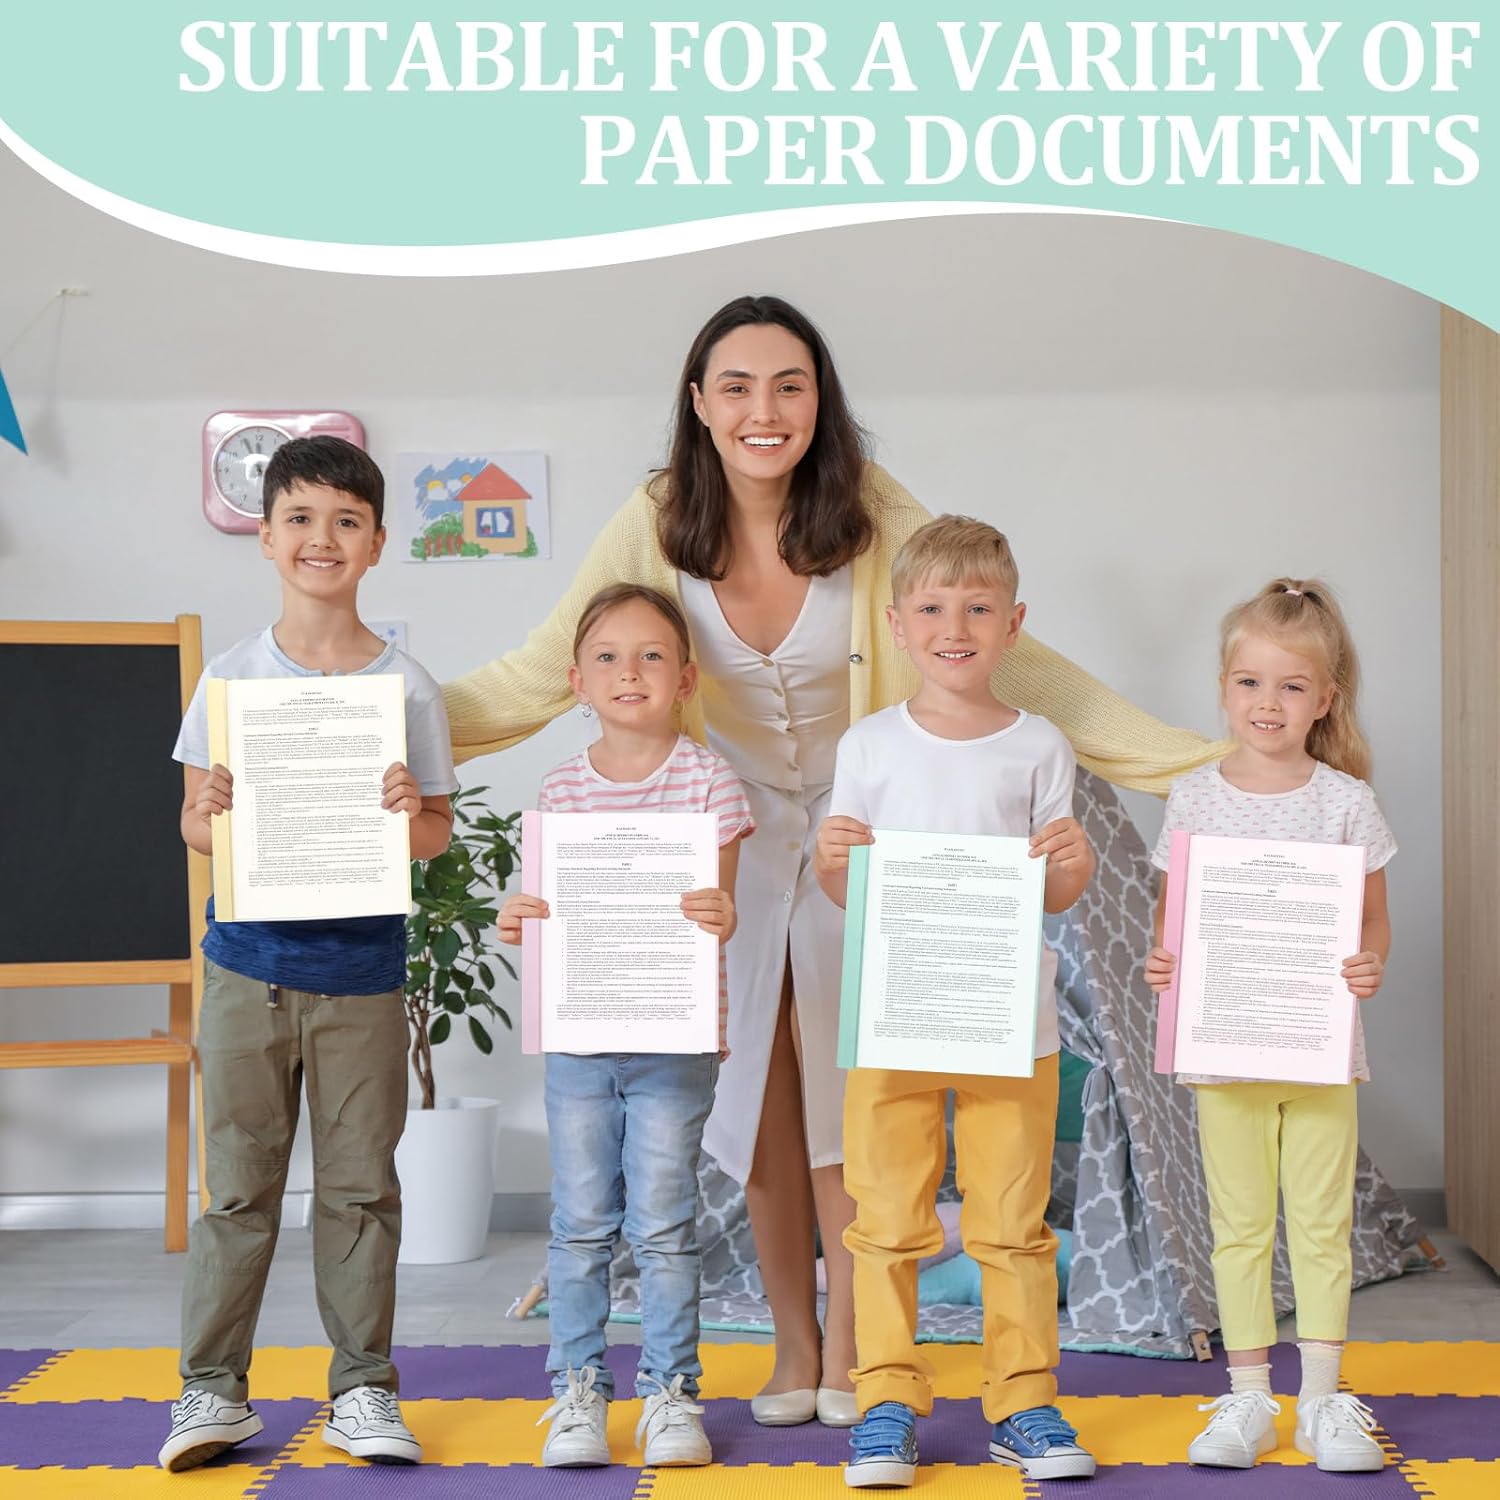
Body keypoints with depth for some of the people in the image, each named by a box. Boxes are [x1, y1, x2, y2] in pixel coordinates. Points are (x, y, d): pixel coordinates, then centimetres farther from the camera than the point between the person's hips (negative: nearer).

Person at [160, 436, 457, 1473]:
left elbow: (438, 833, 4)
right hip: (250, 957, 0)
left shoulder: (407, 686, 0)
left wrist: (414, 816, -18)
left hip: (362, 964, 0)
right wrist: (209, 818, -18)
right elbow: (198, 823, 5)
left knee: (361, 1182, 7)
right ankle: (214, 1387, 15)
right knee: (239, 1180, 6)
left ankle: (363, 1386, 18)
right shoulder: (233, 675, 2)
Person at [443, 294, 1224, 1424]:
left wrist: (1194, 761, -17)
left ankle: (849, 1355, 11)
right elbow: (538, 680, -12)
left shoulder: (876, 519, -17)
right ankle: (795, 1348, 21)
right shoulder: (655, 528, -15)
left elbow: (1011, 662, -13)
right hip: (729, 844, 1)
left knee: (848, 1102, -2)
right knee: (760, 1104, 7)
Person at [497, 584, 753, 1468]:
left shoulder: (709, 781, -2)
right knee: (581, 1222, 7)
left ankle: (671, 1390, 15)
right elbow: (551, 908, 8)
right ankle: (578, 1389, 17)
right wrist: (521, 923, -14)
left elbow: (716, 911, -6)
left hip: (675, 1042, -2)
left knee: (664, 1223, 3)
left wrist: (719, 920, -28)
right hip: (577, 1038, 2)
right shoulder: (564, 788, 5)